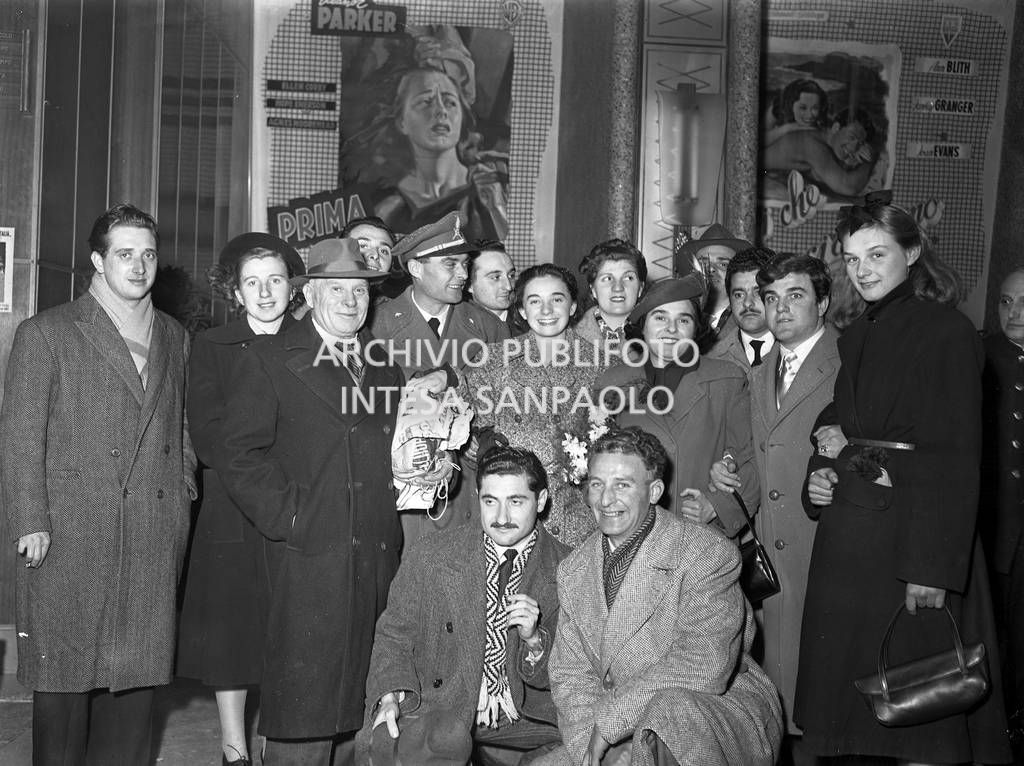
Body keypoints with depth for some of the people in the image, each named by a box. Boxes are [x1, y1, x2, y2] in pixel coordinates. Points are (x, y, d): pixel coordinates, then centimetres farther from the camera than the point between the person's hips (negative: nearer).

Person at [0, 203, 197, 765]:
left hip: (154, 541, 4)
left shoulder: (175, 339, 16)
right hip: (69, 537, -3)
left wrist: (182, 488, 8)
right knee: (63, 676, 2)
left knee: (138, 674, 7)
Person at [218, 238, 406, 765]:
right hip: (312, 558, -4)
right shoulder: (270, 360, 2)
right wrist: (291, 518, -11)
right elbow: (241, 456, -5)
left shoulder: (388, 364, 18)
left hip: (383, 561, 5)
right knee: (304, 711, -3)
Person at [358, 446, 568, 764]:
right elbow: (394, 634, 4)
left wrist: (534, 640, -17)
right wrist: (390, 696, -15)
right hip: (437, 709, -2)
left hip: (525, 722, 3)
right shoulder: (433, 555, 0)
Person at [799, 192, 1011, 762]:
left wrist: (934, 566, -20)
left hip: (913, 534, -7)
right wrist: (819, 477, 2)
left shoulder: (948, 331, -7)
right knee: (850, 700, 10)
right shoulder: (855, 338, 14)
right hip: (846, 534, 7)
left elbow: (956, 457, -14)